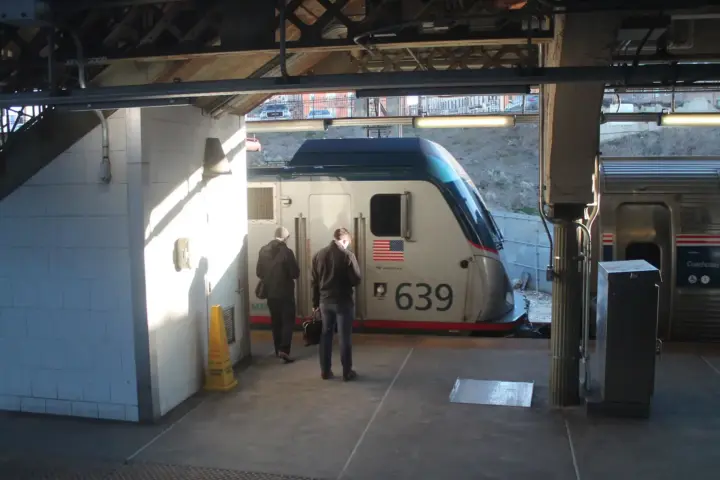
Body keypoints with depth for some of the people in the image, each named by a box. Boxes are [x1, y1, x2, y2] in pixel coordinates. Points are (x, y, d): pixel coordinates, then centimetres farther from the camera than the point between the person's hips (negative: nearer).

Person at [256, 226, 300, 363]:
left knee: (275, 322, 15)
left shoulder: (263, 250, 1)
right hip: (285, 293, -5)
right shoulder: (286, 252, -15)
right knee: (288, 321, 2)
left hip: (270, 293, 5)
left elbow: (259, 272, 8)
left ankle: (278, 350, 22)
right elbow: (295, 273, -14)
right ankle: (283, 349, -10)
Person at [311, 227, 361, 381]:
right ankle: (347, 372, 8)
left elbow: (315, 281, 8)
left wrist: (315, 302, 15)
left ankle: (325, 371, 17)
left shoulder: (318, 255, 4)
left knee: (326, 335, 13)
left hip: (325, 301, 5)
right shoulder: (347, 255, -12)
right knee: (344, 337, 3)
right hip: (343, 301, -4)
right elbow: (356, 280, -12)